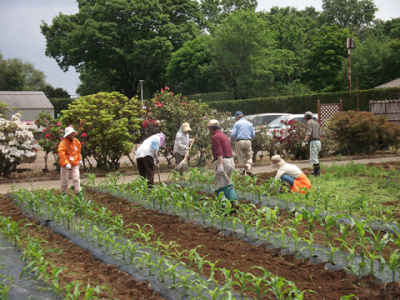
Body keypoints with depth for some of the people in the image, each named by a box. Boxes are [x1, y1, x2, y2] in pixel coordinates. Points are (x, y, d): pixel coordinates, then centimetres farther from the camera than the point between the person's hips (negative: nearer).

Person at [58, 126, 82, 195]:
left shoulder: (76, 142, 5)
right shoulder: (63, 143, -14)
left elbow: (78, 152, 21)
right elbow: (61, 154, -20)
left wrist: (79, 160, 21)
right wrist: (66, 163, -27)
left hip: (75, 164, 4)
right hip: (65, 165, -4)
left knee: (76, 178, -4)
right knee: (64, 179, 7)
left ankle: (78, 192, -2)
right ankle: (63, 193, 21)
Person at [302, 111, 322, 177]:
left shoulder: (309, 123, -6)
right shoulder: (316, 123, 18)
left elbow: (308, 133, -21)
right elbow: (320, 134, 19)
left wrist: (304, 141, -30)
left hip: (314, 141, -9)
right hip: (318, 141, 9)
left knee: (314, 158, -8)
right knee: (314, 157, 19)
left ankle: (317, 171, -11)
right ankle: (316, 171, 21)